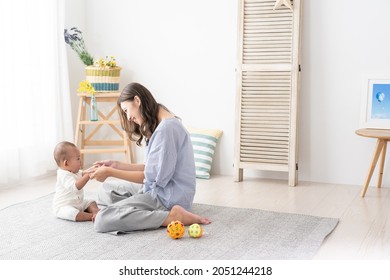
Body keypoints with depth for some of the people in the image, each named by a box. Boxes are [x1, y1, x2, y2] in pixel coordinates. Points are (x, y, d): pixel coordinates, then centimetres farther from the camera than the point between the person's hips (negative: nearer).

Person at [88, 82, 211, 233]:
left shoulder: (166, 127, -19)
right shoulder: (161, 124, 13)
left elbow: (154, 176, -19)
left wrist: (110, 172, -13)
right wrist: (116, 165, 5)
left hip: (169, 197, -11)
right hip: (159, 189, 11)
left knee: (102, 220, -22)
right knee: (107, 189, 21)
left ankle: (172, 217, -18)